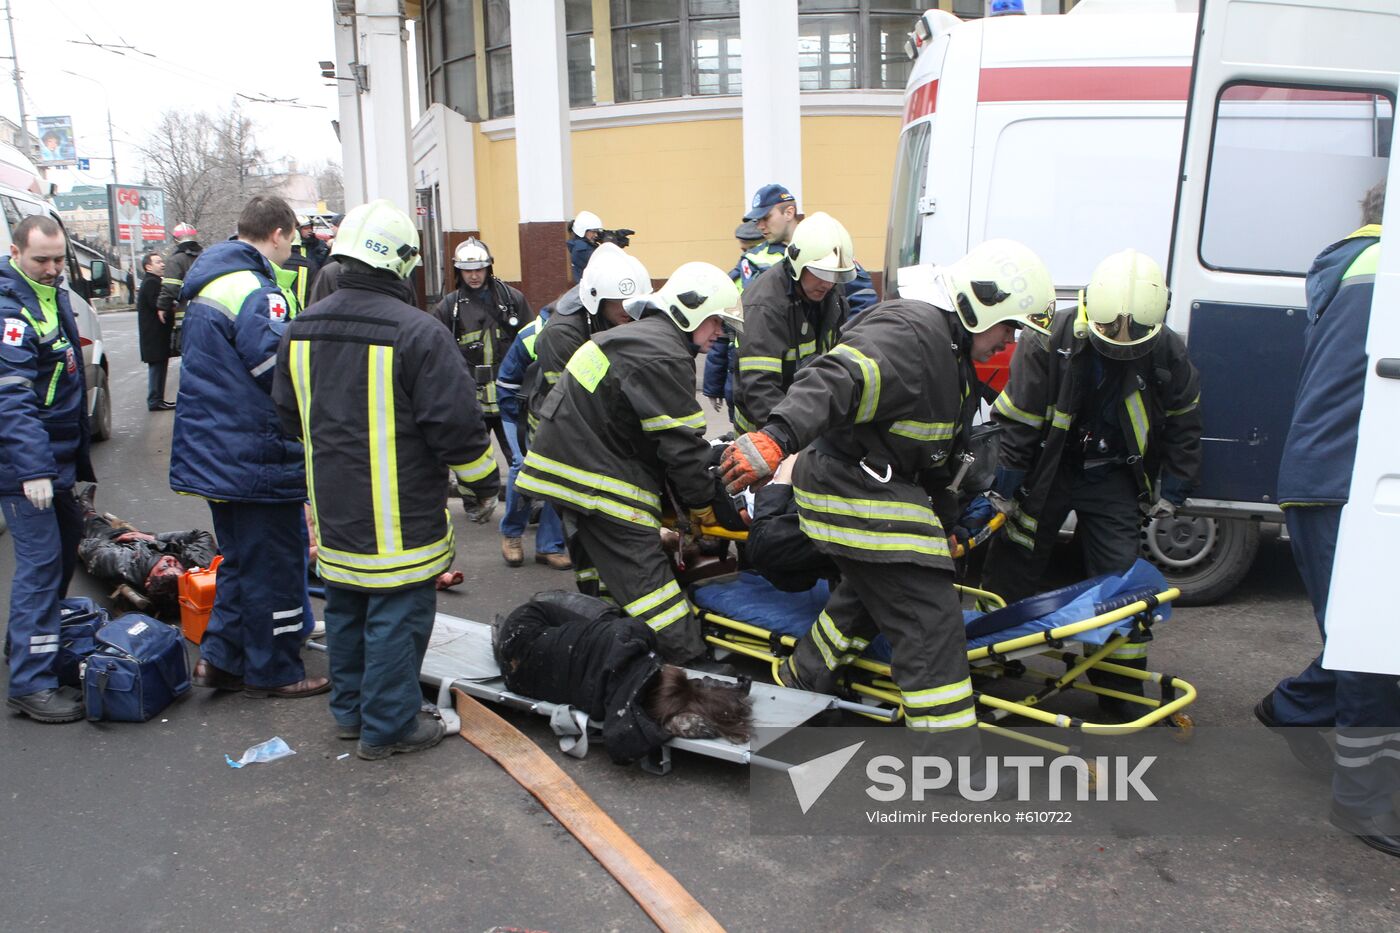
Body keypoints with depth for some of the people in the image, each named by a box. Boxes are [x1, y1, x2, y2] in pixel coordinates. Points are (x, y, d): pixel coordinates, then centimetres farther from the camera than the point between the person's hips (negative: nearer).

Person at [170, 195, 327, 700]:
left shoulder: (208, 284, 14)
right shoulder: (255, 292, -19)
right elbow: (280, 369, -22)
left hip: (216, 450, 10)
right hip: (257, 455, -10)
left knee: (241, 558, 21)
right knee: (273, 565, 3)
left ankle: (220, 657, 24)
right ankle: (272, 671, 14)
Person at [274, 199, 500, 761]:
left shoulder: (302, 330, 4)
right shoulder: (418, 334, -19)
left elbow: (289, 415, 16)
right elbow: (456, 424, -18)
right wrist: (485, 483, -2)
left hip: (333, 508, 7)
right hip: (399, 519, -7)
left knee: (344, 609, 20)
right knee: (397, 615, 4)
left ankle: (349, 711, 35)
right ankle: (388, 727, 15)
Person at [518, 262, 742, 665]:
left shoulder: (640, 337, 18)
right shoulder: (664, 356, -17)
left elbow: (666, 436, 17)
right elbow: (680, 445, -16)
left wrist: (673, 502, 14)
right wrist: (703, 507, -4)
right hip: (598, 478, -11)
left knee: (600, 578, 18)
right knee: (643, 573, -13)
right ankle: (688, 661, -13)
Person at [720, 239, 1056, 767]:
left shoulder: (954, 355, 16)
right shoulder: (909, 333, -20)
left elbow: (940, 455, 23)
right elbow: (835, 381, -37)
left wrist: (944, 523, 24)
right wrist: (778, 438, -52)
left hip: (883, 488, 11)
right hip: (855, 493, -11)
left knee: (869, 592, 28)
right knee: (930, 621, -10)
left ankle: (799, 684, 46)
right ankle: (950, 754, -3)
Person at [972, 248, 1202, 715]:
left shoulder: (1167, 354, -12)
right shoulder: (1050, 343, -22)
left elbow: (1182, 426, 5)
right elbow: (1016, 422, -16)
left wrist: (1170, 494, 5)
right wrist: (998, 495, -14)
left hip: (1113, 478, 2)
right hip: (1046, 470, -2)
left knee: (1121, 576, 2)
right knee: (1013, 566, 4)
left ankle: (1122, 687, 17)